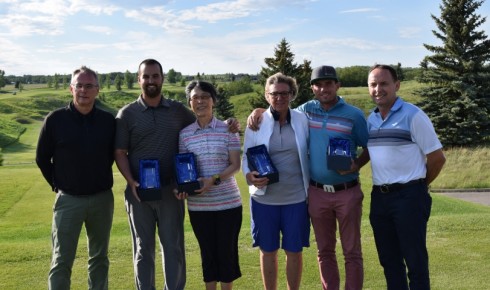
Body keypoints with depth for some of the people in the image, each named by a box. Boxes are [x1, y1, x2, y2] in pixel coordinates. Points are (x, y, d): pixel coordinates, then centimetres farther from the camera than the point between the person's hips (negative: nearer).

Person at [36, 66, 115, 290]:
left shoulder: (108, 121, -1)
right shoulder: (55, 120, -6)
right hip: (68, 199, -2)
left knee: (99, 258, 14)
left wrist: (100, 179, 9)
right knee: (61, 261, 1)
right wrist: (57, 185, 2)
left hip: (102, 198, 2)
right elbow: (42, 158, 3)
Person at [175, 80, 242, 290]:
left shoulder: (227, 129, -3)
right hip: (198, 205, 2)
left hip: (228, 202, -1)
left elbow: (235, 165, -5)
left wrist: (214, 180, -21)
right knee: (208, 252, 12)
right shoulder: (184, 134, 3)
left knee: (227, 251, 7)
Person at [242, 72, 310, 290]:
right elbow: (247, 157, 2)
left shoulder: (302, 120, 0)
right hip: (264, 198, 0)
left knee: (294, 251, 10)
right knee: (268, 251, 12)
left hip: (296, 198, 0)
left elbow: (311, 153, 4)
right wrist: (249, 175, -18)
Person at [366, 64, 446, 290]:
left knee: (415, 260, 2)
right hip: (379, 197, 6)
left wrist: (418, 185, 3)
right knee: (389, 260, 14)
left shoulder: (413, 115, -8)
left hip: (408, 197, -6)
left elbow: (437, 157, -6)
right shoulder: (370, 120, 10)